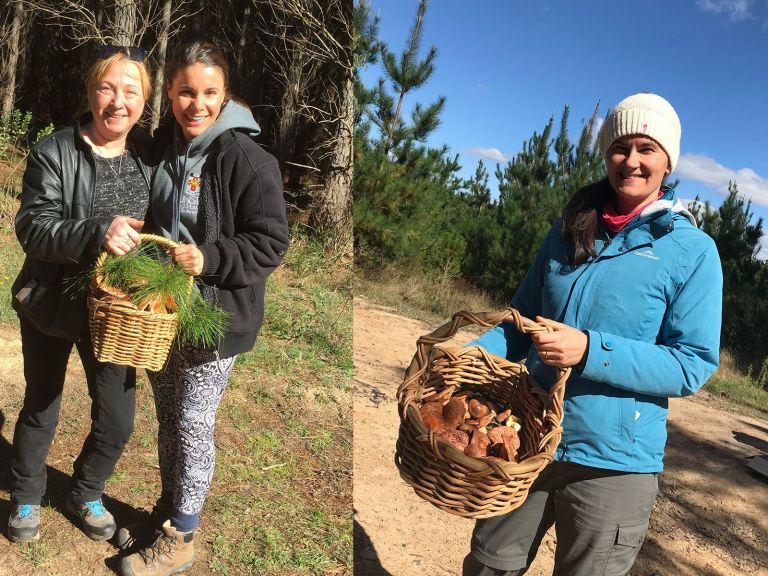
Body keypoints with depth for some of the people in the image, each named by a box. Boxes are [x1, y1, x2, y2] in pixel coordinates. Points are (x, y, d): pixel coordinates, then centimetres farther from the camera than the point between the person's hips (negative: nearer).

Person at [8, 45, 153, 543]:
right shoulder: (53, 153, -13)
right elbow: (34, 230, -20)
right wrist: (97, 232, -37)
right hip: (52, 305, -2)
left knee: (117, 421, 7)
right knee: (41, 409, 17)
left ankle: (86, 495, 37)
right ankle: (26, 497, 44)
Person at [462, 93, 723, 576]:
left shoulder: (692, 250, -7)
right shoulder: (568, 232, 6)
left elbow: (693, 364, -11)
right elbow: (521, 322, 10)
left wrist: (590, 351, -25)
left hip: (613, 463, -4)